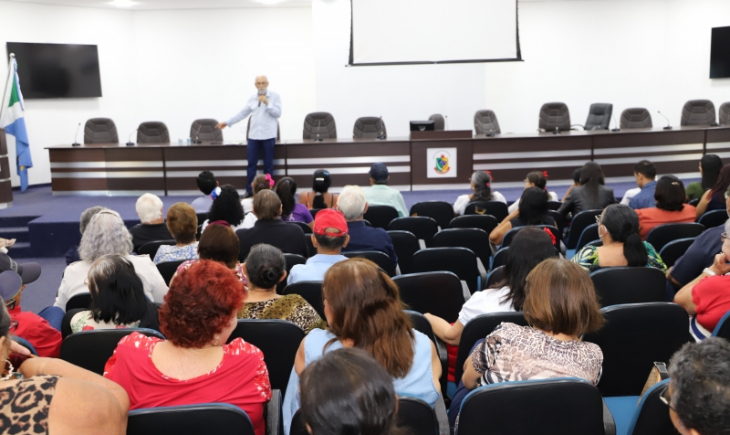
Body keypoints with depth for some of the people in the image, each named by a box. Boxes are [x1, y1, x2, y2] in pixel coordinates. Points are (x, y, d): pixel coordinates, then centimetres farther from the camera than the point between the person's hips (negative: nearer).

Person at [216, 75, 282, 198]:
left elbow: (278, 113, -9)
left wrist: (267, 103, -18)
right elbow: (243, 113, 16)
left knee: (268, 164, 4)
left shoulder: (275, 96, -2)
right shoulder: (252, 98, 10)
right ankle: (249, 190, 9)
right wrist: (228, 122, 15)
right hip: (254, 135, 4)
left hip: (268, 135, -4)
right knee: (251, 163, 3)